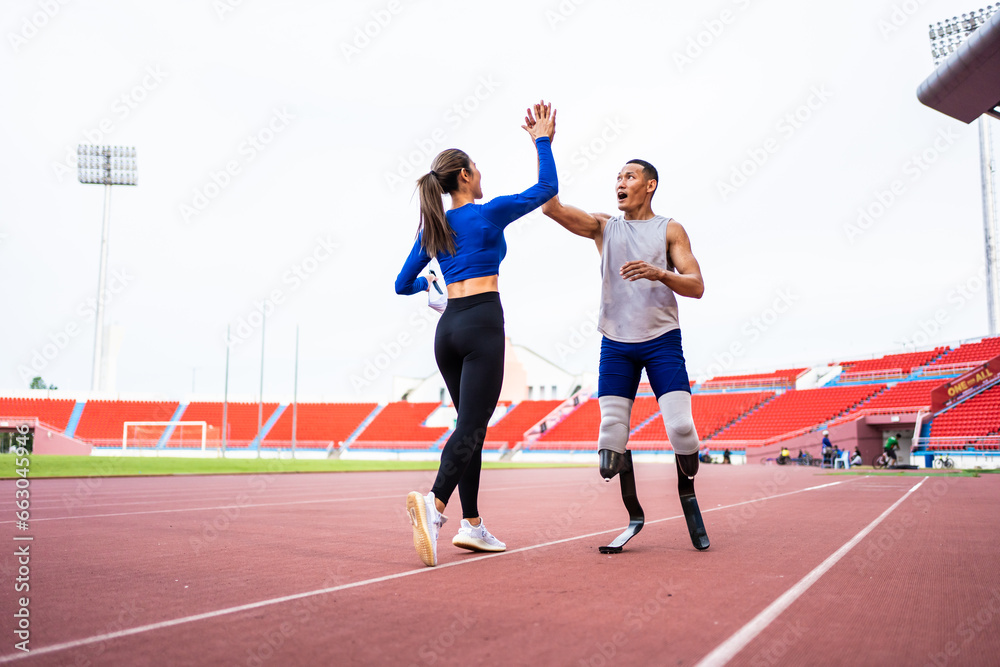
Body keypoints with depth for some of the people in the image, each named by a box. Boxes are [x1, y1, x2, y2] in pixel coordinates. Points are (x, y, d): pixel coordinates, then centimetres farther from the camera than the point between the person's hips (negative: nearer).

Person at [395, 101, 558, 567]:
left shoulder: (431, 228, 14)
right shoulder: (488, 213, -1)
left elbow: (403, 285, 18)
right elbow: (546, 188, 6)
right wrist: (543, 141, 17)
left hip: (447, 328, 7)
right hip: (482, 324, -6)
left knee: (471, 425, 12)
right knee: (470, 427, -12)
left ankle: (472, 524, 11)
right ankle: (434, 502, -34)